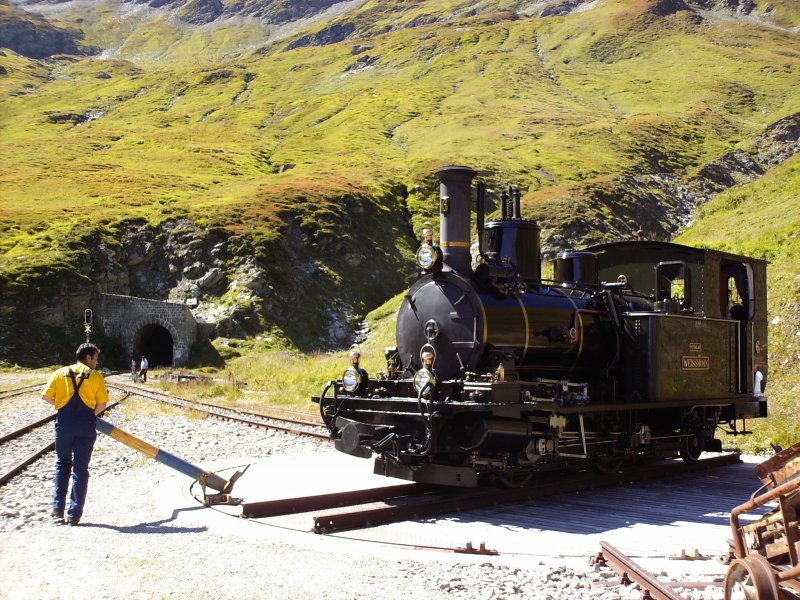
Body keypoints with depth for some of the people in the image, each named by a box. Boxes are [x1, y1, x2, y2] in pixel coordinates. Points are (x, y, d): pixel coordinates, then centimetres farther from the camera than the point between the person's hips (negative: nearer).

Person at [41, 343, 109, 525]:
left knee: (62, 464, 18)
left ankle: (58, 507, 11)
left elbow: (46, 396, 4)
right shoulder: (96, 376, 2)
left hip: (64, 423, 2)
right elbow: (102, 403, -2)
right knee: (80, 468, 4)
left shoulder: (60, 373, 8)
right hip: (85, 426, -2)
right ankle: (74, 514, 3)